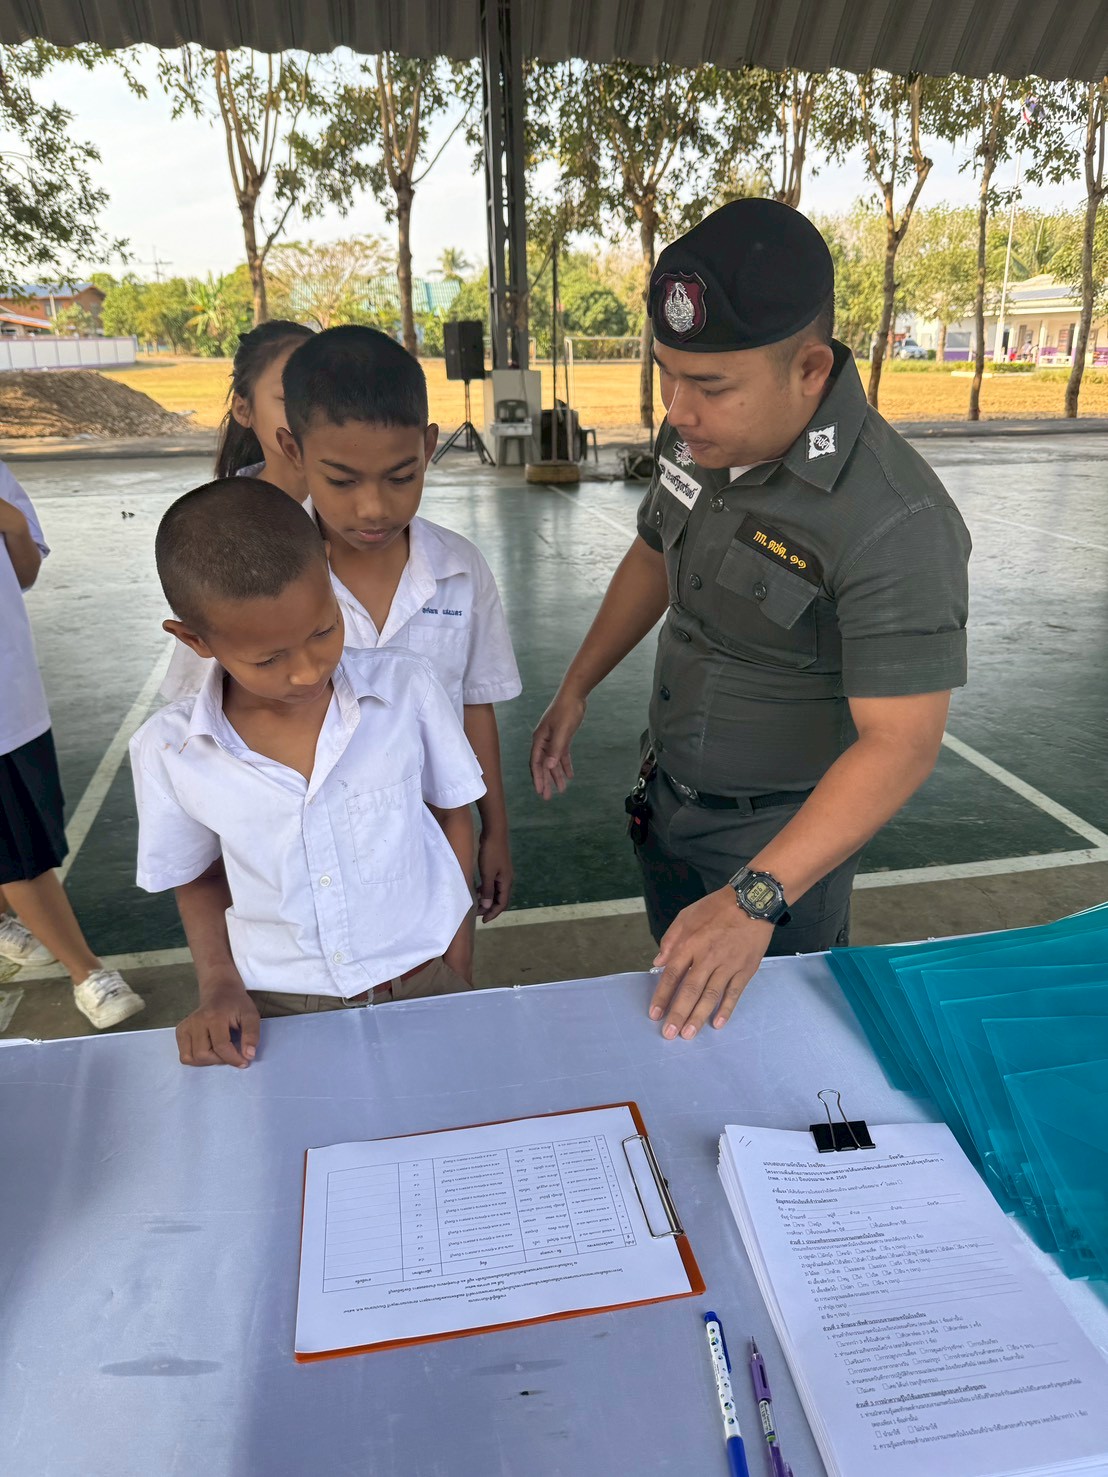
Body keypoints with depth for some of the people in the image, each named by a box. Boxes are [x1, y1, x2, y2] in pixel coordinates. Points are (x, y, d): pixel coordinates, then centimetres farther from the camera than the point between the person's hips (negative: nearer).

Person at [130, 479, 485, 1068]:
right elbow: (201, 879, 7)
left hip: (423, 989, 0)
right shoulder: (168, 751, -11)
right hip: (277, 1012, 1)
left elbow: (452, 815, 1)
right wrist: (219, 985, -6)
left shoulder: (405, 689, -14)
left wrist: (456, 968, 0)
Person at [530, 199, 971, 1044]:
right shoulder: (697, 437, -7)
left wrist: (755, 900, -39)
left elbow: (902, 743, -32)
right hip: (666, 800, 7)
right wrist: (575, 693, 9)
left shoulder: (895, 522, -31)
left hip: (781, 837, -7)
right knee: (677, 999, 27)